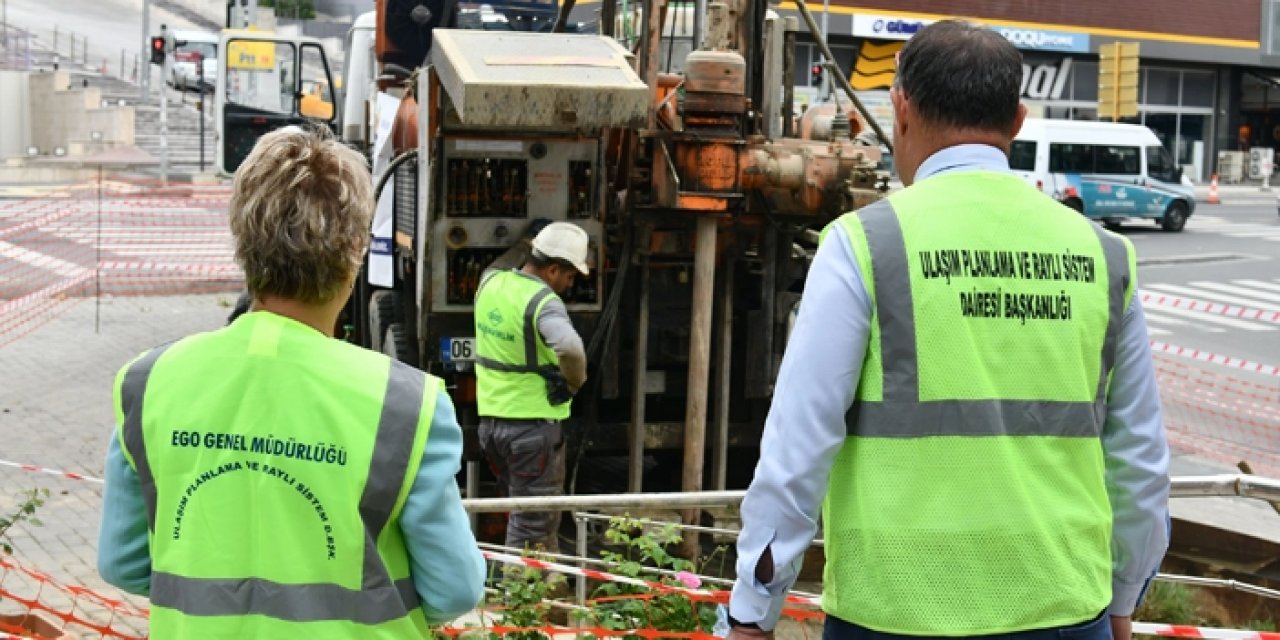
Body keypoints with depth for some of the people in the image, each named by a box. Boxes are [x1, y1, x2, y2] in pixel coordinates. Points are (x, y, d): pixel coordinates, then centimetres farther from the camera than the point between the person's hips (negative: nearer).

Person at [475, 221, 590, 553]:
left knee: (524, 516, 20)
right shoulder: (543, 302, -20)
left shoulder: (490, 281, 4)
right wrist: (575, 381, -20)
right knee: (531, 529, 2)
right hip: (533, 424, -8)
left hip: (491, 418, 8)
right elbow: (570, 348, -37)